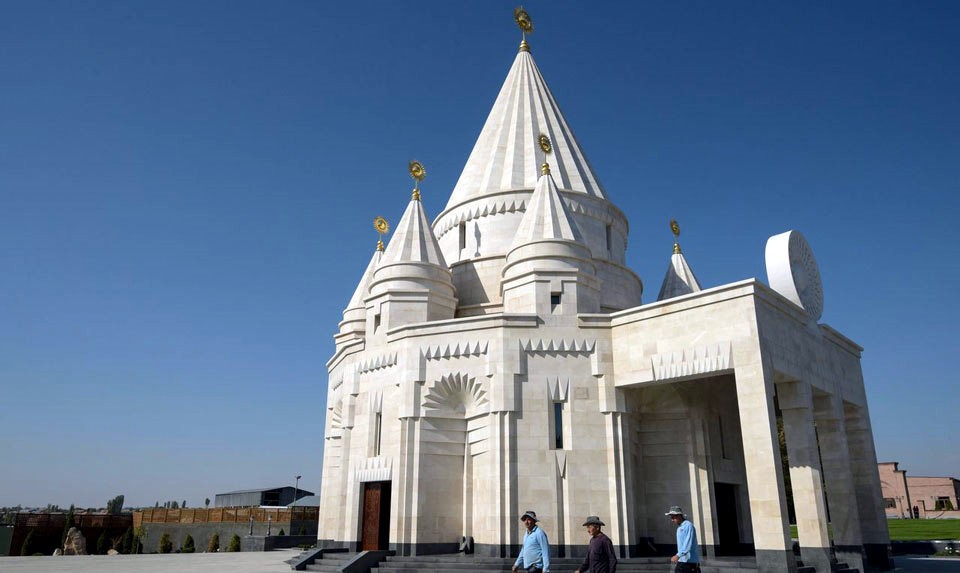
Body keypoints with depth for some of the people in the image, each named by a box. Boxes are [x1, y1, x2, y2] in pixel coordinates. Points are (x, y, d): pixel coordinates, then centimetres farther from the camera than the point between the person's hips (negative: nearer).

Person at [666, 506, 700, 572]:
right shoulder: (679, 528, 17)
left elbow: (688, 544, -23)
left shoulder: (688, 526, -12)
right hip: (681, 562, 8)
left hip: (690, 562, -8)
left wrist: (678, 555, -31)